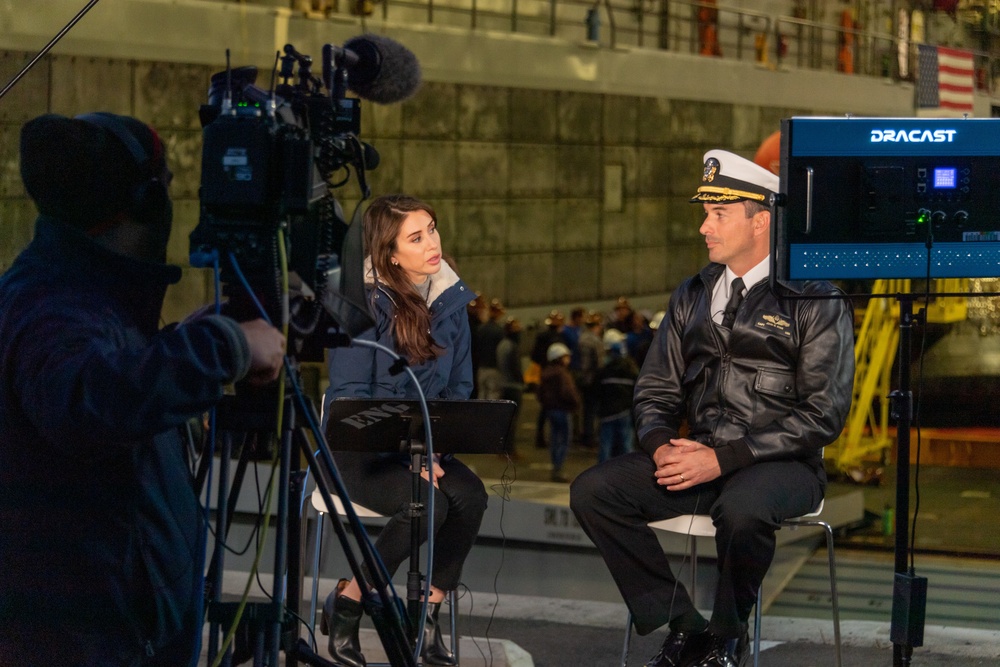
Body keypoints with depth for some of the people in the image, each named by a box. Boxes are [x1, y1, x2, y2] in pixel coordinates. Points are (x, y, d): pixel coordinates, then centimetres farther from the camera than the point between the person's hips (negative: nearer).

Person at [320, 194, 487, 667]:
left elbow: (458, 385, 8)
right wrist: (407, 453, -23)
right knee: (426, 504, -31)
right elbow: (349, 396, -15)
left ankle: (428, 616, -10)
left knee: (470, 495, -25)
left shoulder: (451, 298, 3)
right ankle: (345, 605, -10)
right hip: (359, 448, -5)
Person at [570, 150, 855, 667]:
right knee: (593, 491, -16)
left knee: (741, 507, -39)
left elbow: (823, 415, -11)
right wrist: (660, 445, -9)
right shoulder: (692, 297, 14)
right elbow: (656, 390, 16)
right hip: (695, 457, 6)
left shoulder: (816, 302, -4)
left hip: (780, 467, -6)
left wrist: (724, 458, -19)